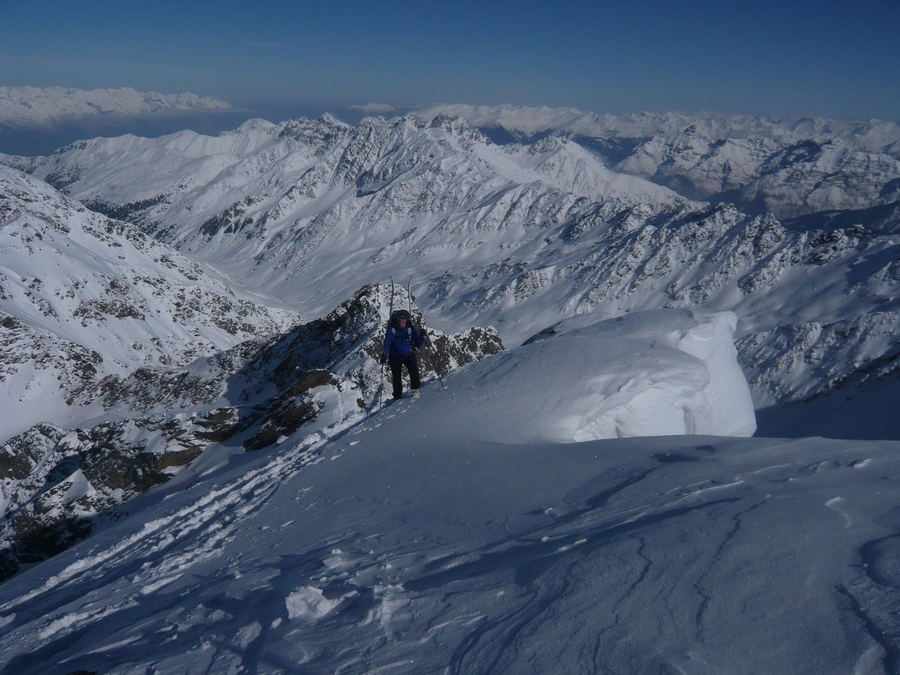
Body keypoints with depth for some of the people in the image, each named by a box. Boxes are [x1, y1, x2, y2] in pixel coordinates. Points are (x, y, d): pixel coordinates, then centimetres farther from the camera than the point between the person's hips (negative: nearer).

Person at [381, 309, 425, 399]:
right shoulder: (392, 329, -9)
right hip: (395, 356, 0)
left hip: (409, 355, 0)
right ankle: (398, 397, 14)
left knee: (414, 371, -23)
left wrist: (421, 339, -24)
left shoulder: (410, 328, -5)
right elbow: (387, 342, -13)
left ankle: (415, 390, -4)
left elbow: (417, 344, -4)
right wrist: (385, 355, -28)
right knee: (396, 377, 0)